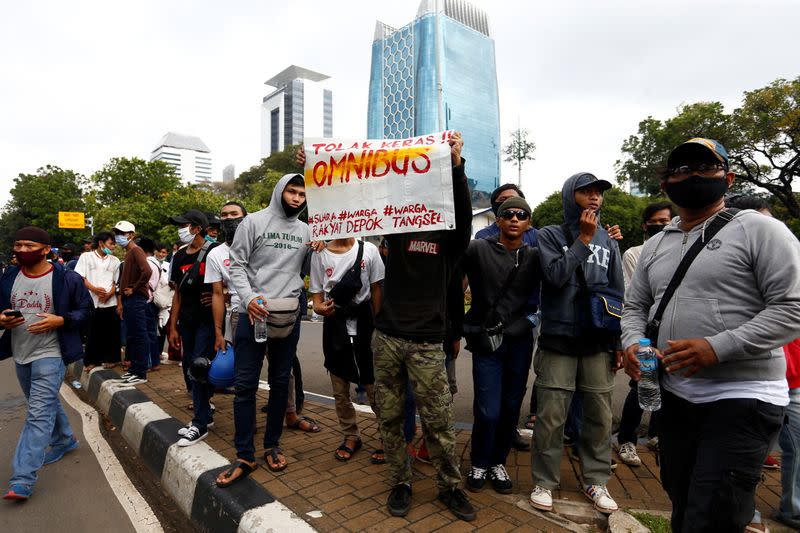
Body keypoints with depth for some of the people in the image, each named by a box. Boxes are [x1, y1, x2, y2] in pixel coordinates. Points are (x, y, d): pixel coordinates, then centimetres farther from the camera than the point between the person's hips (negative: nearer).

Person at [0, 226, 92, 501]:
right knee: (46, 404, 23)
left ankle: (23, 479, -7)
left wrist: (59, 320, -21)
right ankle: (65, 440, 45)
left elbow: (85, 310, -5)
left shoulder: (66, 279, -10)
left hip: (50, 354, -6)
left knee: (39, 414, -10)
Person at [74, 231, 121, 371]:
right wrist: (94, 289, -16)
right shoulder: (86, 256, 6)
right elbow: (80, 277, -1)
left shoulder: (114, 261, 13)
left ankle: (109, 358, 14)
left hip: (110, 302, 2)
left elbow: (117, 282, 10)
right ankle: (91, 360, 13)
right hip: (91, 301, -2)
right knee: (92, 333, 2)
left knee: (110, 332, 3)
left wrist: (109, 294, -8)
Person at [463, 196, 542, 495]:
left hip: (520, 342, 3)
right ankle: (479, 464, 25)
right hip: (486, 341, -3)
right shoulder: (478, 250, -5)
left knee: (511, 408, 11)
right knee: (488, 411, -3)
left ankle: (498, 463, 34)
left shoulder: (535, 256, 5)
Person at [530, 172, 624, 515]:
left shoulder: (608, 241, 11)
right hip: (558, 341, -3)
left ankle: (596, 481, 26)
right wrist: (584, 239, -11)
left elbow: (618, 294, 12)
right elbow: (556, 275, -16)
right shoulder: (550, 235, 1)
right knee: (551, 418, 1)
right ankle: (543, 482, 16)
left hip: (598, 343, 4)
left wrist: (619, 341, 9)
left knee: (599, 416, 9)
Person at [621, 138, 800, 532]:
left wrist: (717, 347, -23)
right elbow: (635, 306, 16)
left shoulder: (758, 229, -6)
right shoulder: (655, 245, 12)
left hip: (742, 399, -6)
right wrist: (632, 343, -5)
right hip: (675, 397, 6)